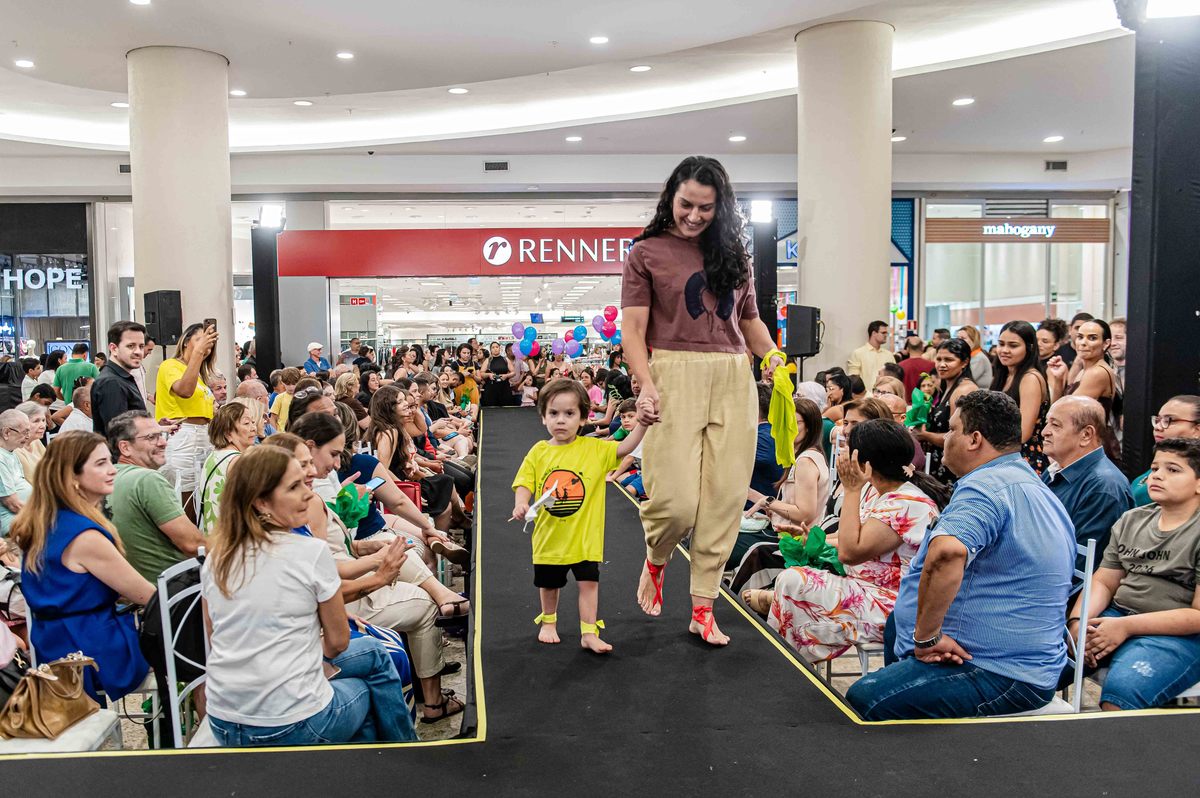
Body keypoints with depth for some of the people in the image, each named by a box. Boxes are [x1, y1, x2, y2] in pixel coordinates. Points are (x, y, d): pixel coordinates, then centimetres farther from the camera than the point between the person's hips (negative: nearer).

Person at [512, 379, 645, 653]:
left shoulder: (594, 449, -7)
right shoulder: (539, 451, -5)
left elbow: (624, 447, -15)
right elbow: (524, 485, -6)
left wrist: (642, 424, -28)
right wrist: (521, 504, -25)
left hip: (585, 536, -1)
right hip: (549, 535, 2)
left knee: (588, 582, 1)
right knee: (548, 583, 19)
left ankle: (589, 633, 14)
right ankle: (548, 622, 43)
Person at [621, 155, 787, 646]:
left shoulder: (733, 253, 17)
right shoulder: (647, 252, 6)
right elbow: (633, 330, -1)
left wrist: (771, 353, 2)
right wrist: (646, 384, -17)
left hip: (734, 381, 4)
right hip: (675, 377, -4)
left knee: (724, 499, 2)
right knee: (676, 500, -12)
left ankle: (702, 609, 14)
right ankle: (655, 562, 22)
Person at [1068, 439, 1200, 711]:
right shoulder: (1132, 520, 16)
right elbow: (1103, 582, 15)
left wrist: (1126, 627, -17)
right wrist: (1077, 621, -5)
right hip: (1116, 617, 6)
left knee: (1121, 689, -35)